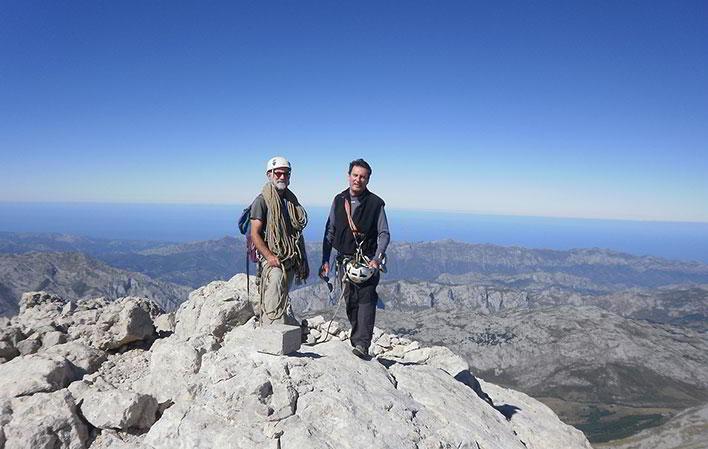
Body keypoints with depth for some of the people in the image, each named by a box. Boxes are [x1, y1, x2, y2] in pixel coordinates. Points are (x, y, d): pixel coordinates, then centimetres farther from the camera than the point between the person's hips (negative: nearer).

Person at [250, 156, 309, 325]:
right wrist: (270, 256, -21)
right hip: (273, 261, -7)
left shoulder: (292, 200, 16)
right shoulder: (262, 201, -4)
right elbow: (255, 234, -10)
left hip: (290, 262, 7)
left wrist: (304, 263, 16)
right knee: (275, 307, -11)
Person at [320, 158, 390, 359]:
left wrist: (377, 258, -17)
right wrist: (325, 260, 6)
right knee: (350, 302, 9)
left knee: (366, 299, -14)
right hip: (345, 260, 4)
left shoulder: (375, 203, -3)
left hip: (367, 261, -4)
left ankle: (362, 344, -14)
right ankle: (357, 340, 21)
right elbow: (330, 232, 11)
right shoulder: (339, 201, 7)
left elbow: (384, 234, -2)